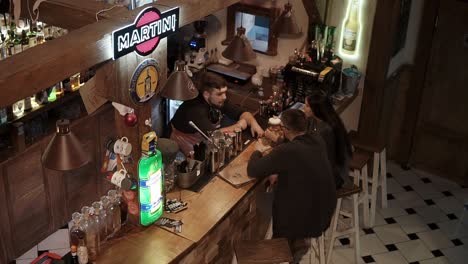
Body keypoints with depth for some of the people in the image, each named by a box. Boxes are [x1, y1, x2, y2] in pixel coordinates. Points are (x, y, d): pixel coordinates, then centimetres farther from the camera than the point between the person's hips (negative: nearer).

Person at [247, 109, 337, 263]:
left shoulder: (286, 151, -26)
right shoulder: (317, 140, -5)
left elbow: (252, 170, -18)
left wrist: (257, 152, 0)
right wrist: (280, 172, 6)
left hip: (306, 220, -6)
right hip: (325, 211, 6)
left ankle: (291, 246, 31)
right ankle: (298, 240, 28)